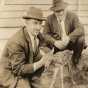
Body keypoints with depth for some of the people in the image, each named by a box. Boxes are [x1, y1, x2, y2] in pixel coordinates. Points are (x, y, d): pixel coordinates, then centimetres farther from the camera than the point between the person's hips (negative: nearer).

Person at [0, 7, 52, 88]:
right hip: (11, 76, -7)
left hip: (25, 71, 7)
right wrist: (40, 63, -27)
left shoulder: (35, 36, -5)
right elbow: (18, 69, -25)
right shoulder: (16, 42, -27)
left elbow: (37, 57, 2)